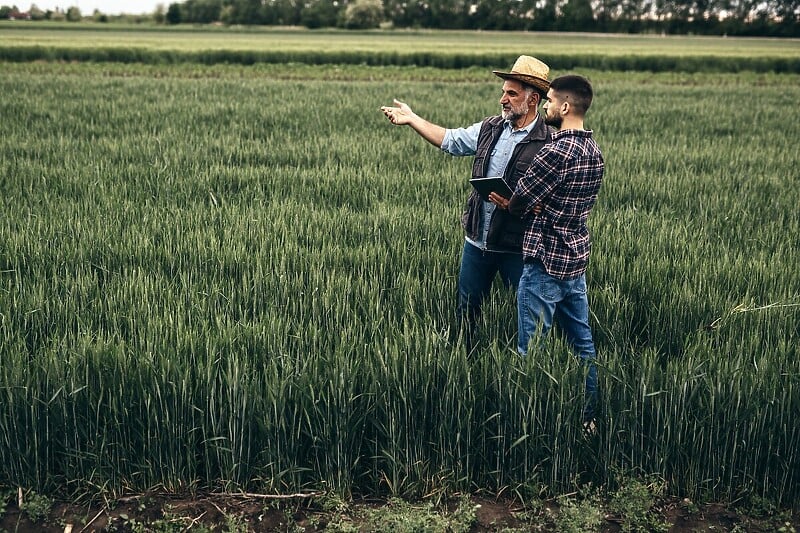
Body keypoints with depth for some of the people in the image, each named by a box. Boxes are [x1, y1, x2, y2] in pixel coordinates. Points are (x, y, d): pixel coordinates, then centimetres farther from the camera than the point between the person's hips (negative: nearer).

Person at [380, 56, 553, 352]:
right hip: (477, 239, 6)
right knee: (467, 311, 16)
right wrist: (412, 119, 13)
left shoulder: (547, 144, -13)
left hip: (516, 247, -6)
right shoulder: (490, 128, 6)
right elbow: (451, 141, 15)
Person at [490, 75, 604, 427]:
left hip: (546, 260, -9)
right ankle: (591, 416, 25)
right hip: (576, 257, 9)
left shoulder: (557, 151, -20)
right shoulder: (594, 152, 9)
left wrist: (508, 204, 7)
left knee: (531, 347, 0)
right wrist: (525, 204, 3)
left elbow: (519, 202, -16)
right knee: (582, 342, 15)